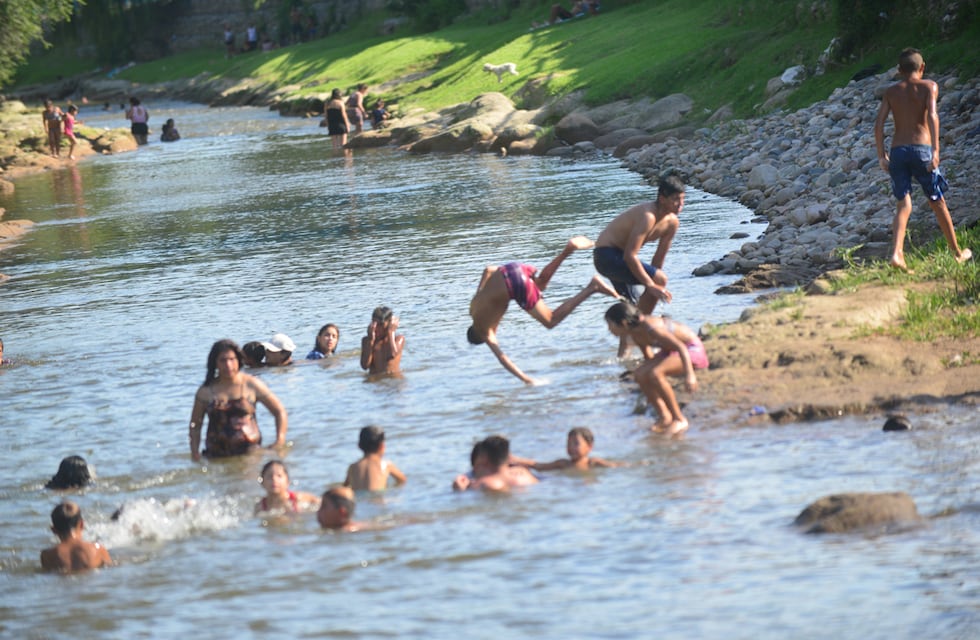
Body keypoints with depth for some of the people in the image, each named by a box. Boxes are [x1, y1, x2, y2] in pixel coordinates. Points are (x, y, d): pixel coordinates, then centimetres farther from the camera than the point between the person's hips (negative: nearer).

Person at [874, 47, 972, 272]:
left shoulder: (891, 91, 11)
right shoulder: (929, 87, 2)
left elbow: (879, 123, 1)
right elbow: (932, 116, -14)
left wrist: (882, 155, 6)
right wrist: (936, 150, -20)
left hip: (897, 151, 2)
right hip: (921, 149, -2)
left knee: (903, 205, 3)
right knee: (937, 202, 13)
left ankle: (896, 254, -20)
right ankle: (957, 253, 25)